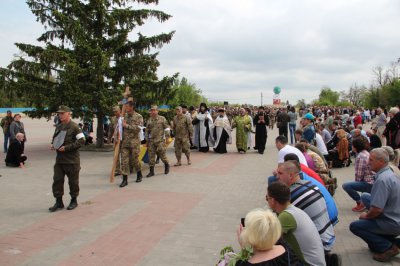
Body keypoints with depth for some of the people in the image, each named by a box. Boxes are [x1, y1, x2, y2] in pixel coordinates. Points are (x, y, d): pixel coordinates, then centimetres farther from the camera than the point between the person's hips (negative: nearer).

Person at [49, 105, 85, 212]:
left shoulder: (74, 127, -11)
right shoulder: (58, 126, 12)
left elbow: (81, 141, -17)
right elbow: (55, 137, 27)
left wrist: (66, 147, -20)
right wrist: (53, 144, 4)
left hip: (72, 160, -6)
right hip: (59, 158, 7)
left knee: (73, 181, 6)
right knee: (57, 180, 6)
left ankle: (74, 201, 23)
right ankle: (58, 202, 17)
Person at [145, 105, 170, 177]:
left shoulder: (162, 119, 0)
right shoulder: (149, 120, 11)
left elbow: (167, 128, 1)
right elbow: (147, 131, 18)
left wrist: (167, 137, -4)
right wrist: (147, 140, 16)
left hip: (160, 140, -4)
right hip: (151, 141, 4)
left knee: (162, 154, -1)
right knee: (151, 155, 2)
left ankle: (167, 165, 26)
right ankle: (151, 171, 8)